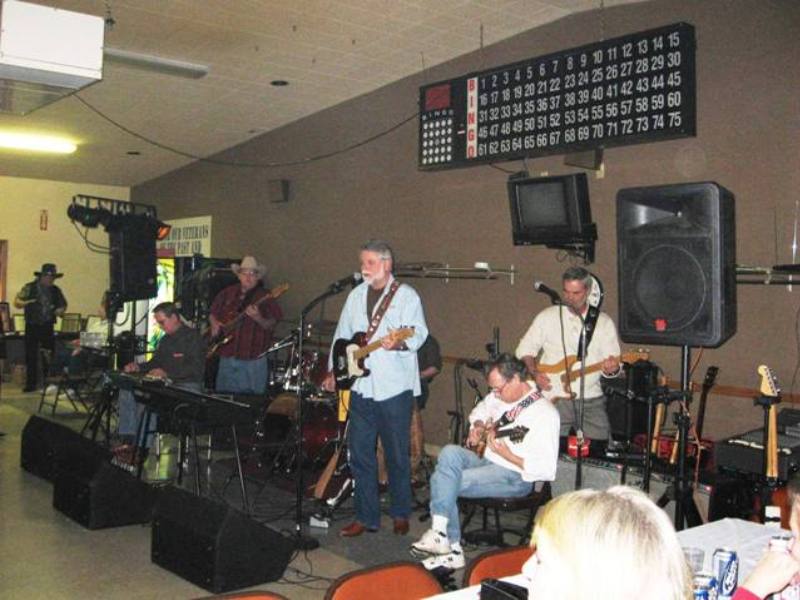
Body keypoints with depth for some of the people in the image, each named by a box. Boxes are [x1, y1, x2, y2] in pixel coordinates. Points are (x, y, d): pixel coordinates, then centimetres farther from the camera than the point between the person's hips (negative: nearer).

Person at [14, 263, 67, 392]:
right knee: (31, 356, 3)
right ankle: (30, 384, 10)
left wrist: (60, 310, -3)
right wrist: (27, 303, -24)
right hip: (32, 327, -2)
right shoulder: (29, 288, -2)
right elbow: (16, 302, -3)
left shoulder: (56, 290, 6)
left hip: (47, 327, 2)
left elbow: (63, 304, 19)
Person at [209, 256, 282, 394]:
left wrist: (258, 318, -27)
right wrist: (214, 324, 3)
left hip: (253, 360, -4)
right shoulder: (227, 293, 10)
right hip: (226, 357, 4)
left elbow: (271, 326, -8)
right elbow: (213, 314, 22)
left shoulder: (264, 298, -3)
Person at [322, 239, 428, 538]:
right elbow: (342, 335, 20)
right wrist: (333, 370, 15)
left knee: (397, 455, 5)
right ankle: (366, 517, 17)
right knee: (360, 454, 7)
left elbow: (418, 333, -15)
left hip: (394, 388, -5)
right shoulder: (356, 295, 14)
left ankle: (400, 514, 22)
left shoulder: (406, 295, -4)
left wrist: (399, 342, -35)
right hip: (361, 386, 5)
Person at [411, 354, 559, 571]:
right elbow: (480, 410, 30)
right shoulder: (500, 395, 8)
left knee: (445, 483, -22)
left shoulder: (544, 413, -17)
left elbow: (546, 470, -21)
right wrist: (478, 426, 8)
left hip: (515, 477, -8)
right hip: (486, 460, 8)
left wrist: (507, 455, -26)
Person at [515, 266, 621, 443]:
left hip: (591, 401, 2)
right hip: (554, 400, -1)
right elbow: (525, 349, 8)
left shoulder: (604, 322, 6)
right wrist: (535, 373, -9)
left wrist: (612, 368, -18)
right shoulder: (548, 317, 3)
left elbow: (614, 363, 5)